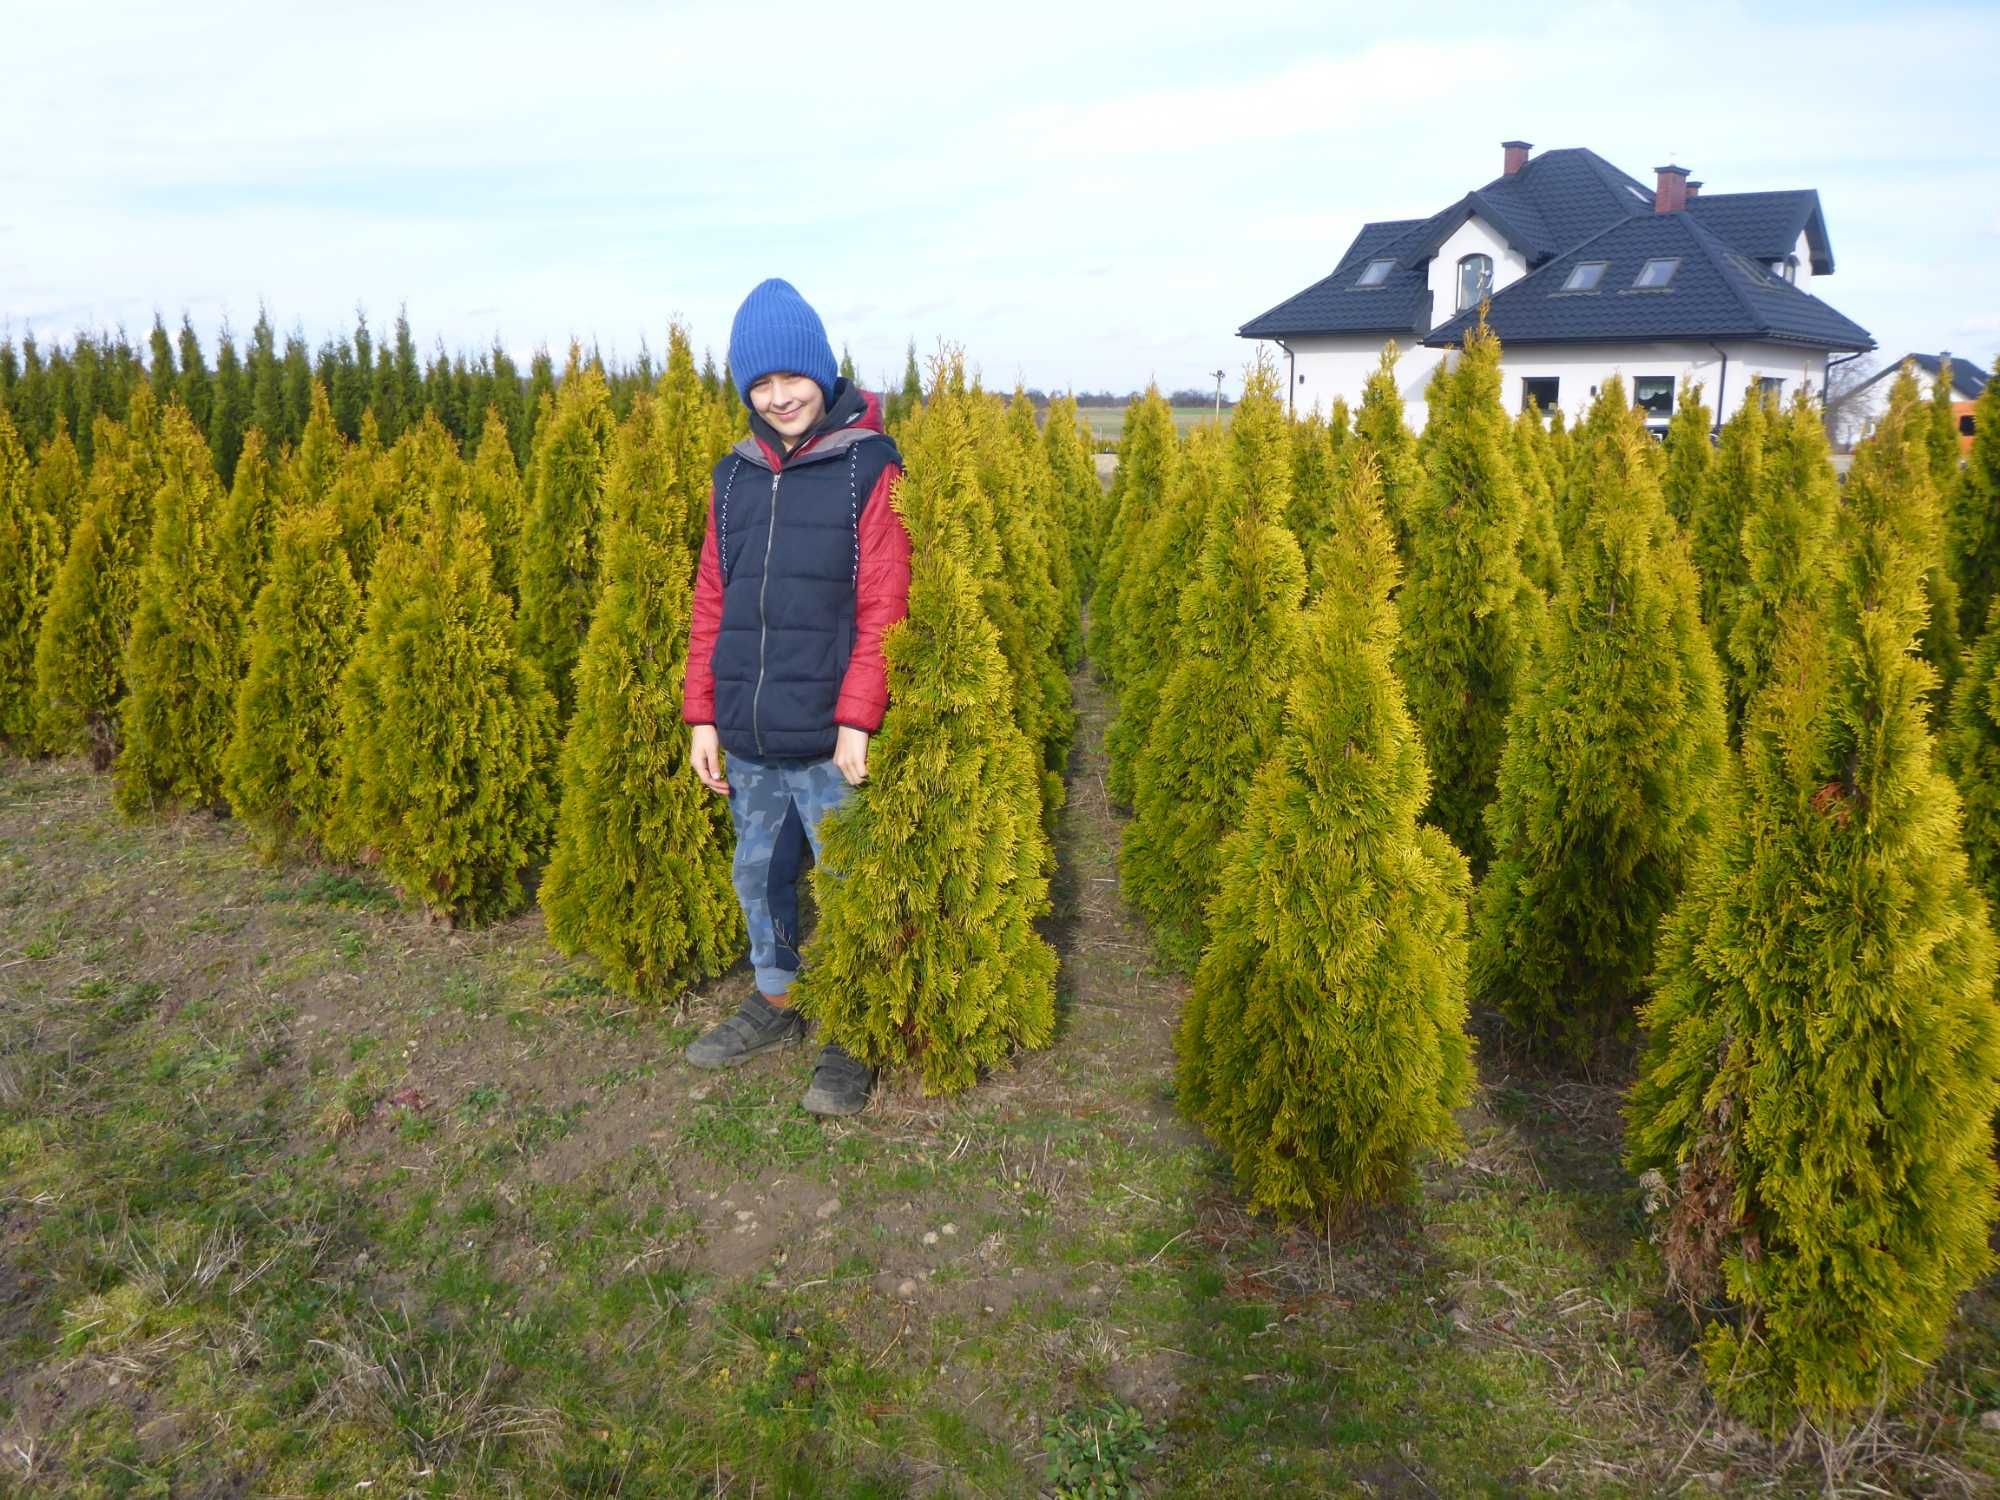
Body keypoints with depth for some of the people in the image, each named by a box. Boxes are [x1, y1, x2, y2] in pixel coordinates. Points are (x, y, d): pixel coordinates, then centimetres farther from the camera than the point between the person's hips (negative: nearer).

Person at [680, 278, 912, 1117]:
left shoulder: (868, 466, -7)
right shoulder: (734, 474, 8)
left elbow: (883, 607, -11)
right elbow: (712, 601, 11)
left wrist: (858, 718, -17)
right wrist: (702, 714, 8)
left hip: (828, 740, -5)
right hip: (747, 738, 5)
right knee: (759, 874, 18)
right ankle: (774, 1003, 38)